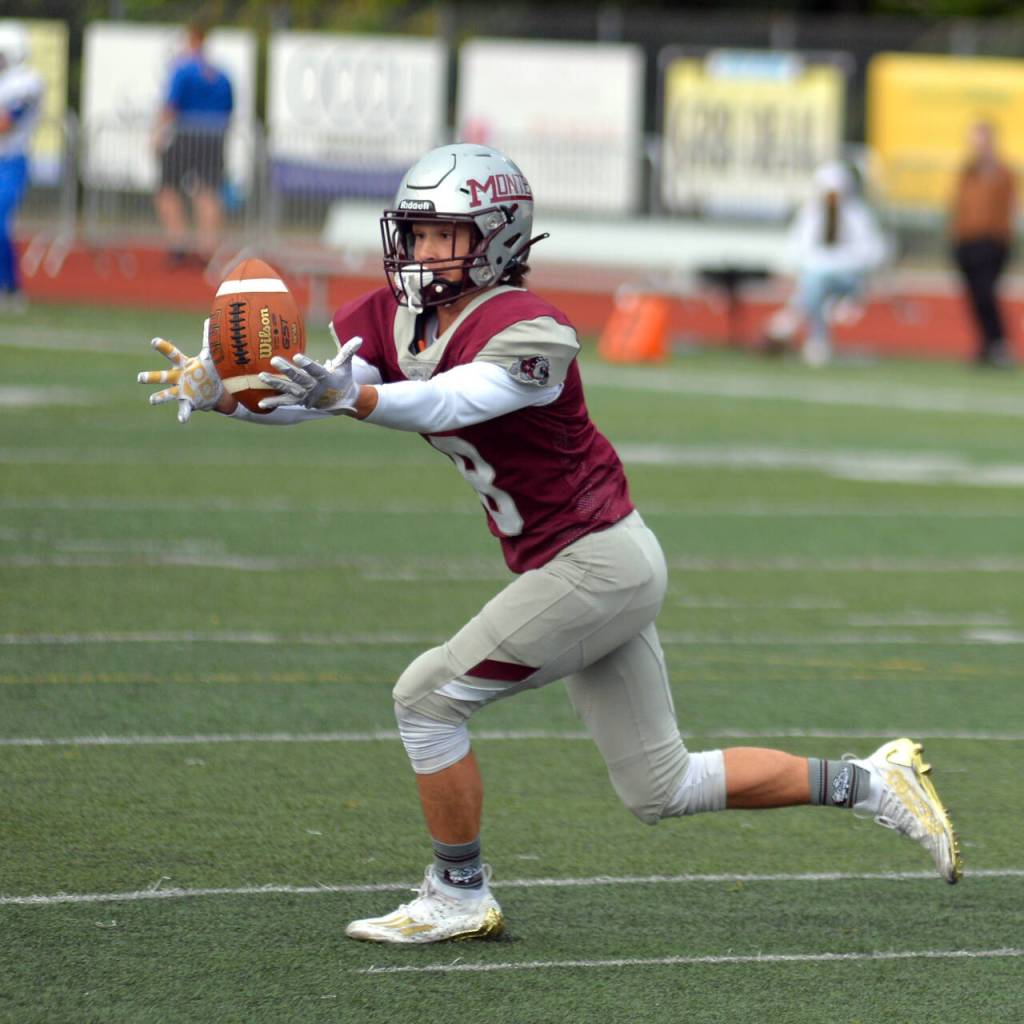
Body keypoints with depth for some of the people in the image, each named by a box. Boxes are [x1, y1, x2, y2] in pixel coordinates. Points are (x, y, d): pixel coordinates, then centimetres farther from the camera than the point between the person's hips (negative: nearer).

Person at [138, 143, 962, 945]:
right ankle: (870, 783, 21)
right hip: (601, 570, 9)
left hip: (595, 564, -9)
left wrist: (351, 396, -56)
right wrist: (217, 390, -25)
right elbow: (299, 398, -7)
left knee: (429, 697, -7)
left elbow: (446, 404, -39)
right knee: (661, 789, 13)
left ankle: (460, 896, 7)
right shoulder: (390, 318, 2)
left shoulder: (528, 332, -22)